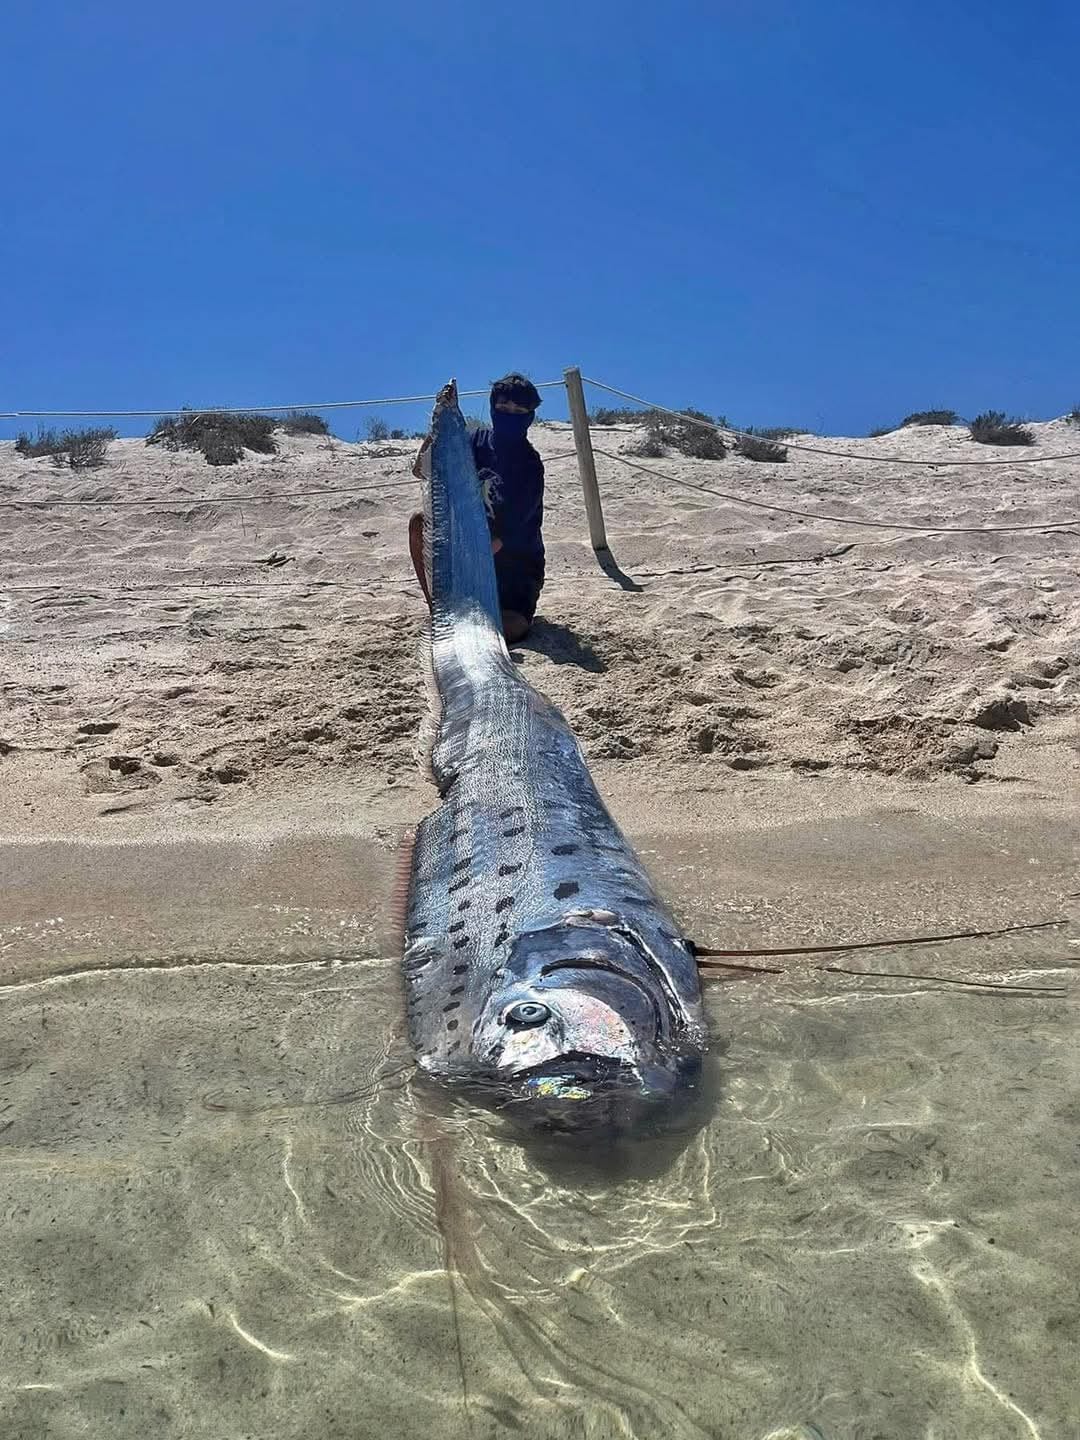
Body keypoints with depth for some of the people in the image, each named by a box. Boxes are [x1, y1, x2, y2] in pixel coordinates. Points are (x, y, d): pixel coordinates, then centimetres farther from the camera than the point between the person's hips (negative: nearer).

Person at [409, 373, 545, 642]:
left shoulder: (530, 467, -17)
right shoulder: (480, 439, -2)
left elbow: (505, 535, -24)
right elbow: (421, 471, -9)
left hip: (516, 561, -5)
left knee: (508, 629, -30)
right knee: (420, 523, -18)